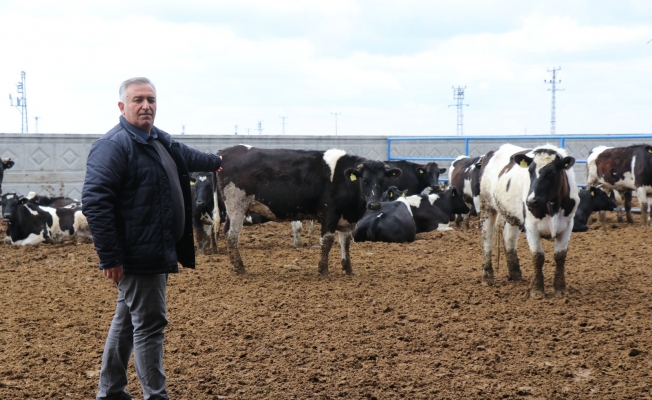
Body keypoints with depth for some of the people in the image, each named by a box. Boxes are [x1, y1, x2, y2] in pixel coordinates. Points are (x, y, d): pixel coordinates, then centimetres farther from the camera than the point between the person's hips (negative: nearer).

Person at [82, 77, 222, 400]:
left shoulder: (159, 140, 14)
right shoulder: (114, 145, -16)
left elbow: (186, 156, 37)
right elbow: (94, 201, -23)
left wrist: (215, 162, 55)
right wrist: (109, 257, -25)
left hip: (157, 252, 10)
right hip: (136, 255, -10)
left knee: (127, 321, 17)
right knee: (149, 324, -6)